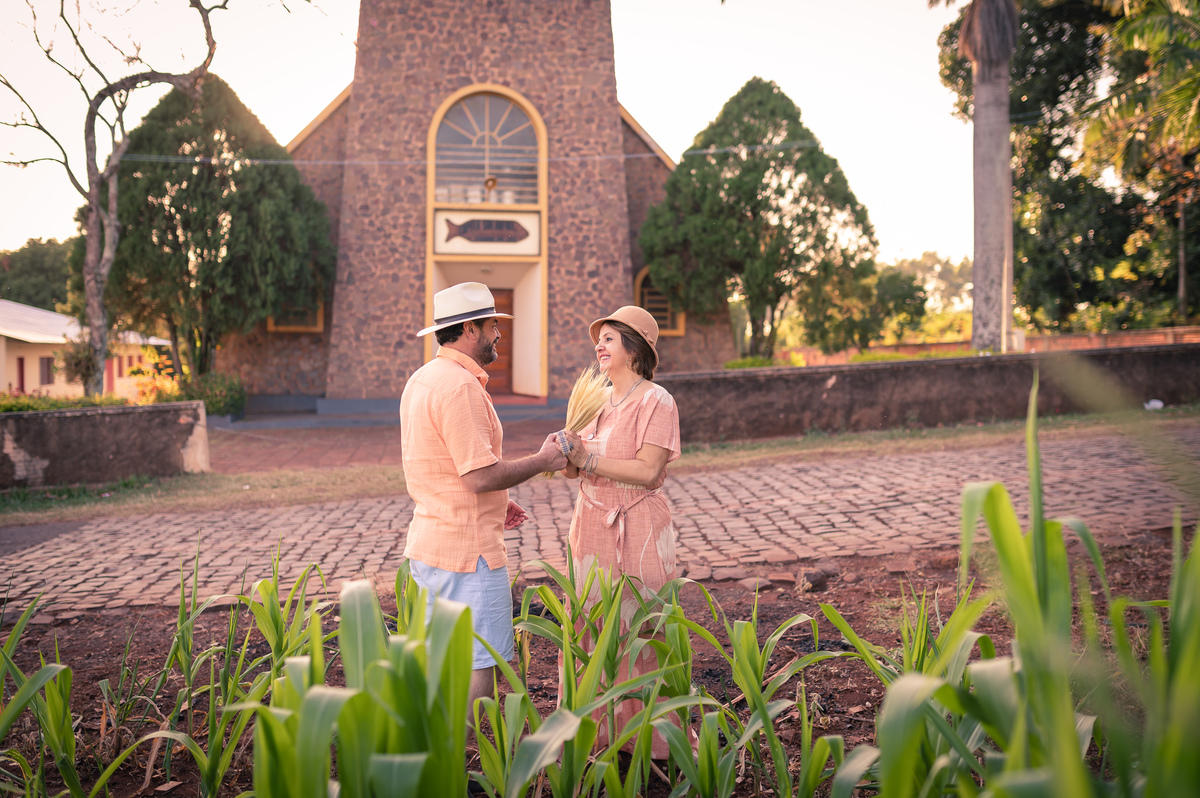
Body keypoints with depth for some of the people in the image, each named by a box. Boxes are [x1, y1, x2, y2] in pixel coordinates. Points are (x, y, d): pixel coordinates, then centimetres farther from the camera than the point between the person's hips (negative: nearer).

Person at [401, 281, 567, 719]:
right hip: (468, 550, -10)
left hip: (428, 542, 10)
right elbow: (481, 475, -24)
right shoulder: (460, 387, -20)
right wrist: (543, 460, -10)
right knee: (478, 666, 0)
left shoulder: (422, 379, 12)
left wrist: (494, 503, 18)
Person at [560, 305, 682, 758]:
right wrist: (568, 454, -10)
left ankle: (651, 738, 17)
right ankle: (603, 727, 27)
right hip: (593, 529, 7)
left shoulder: (655, 401, -11)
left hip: (637, 532, -7)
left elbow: (648, 471, -20)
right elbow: (579, 468, 12)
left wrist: (589, 460, -21)